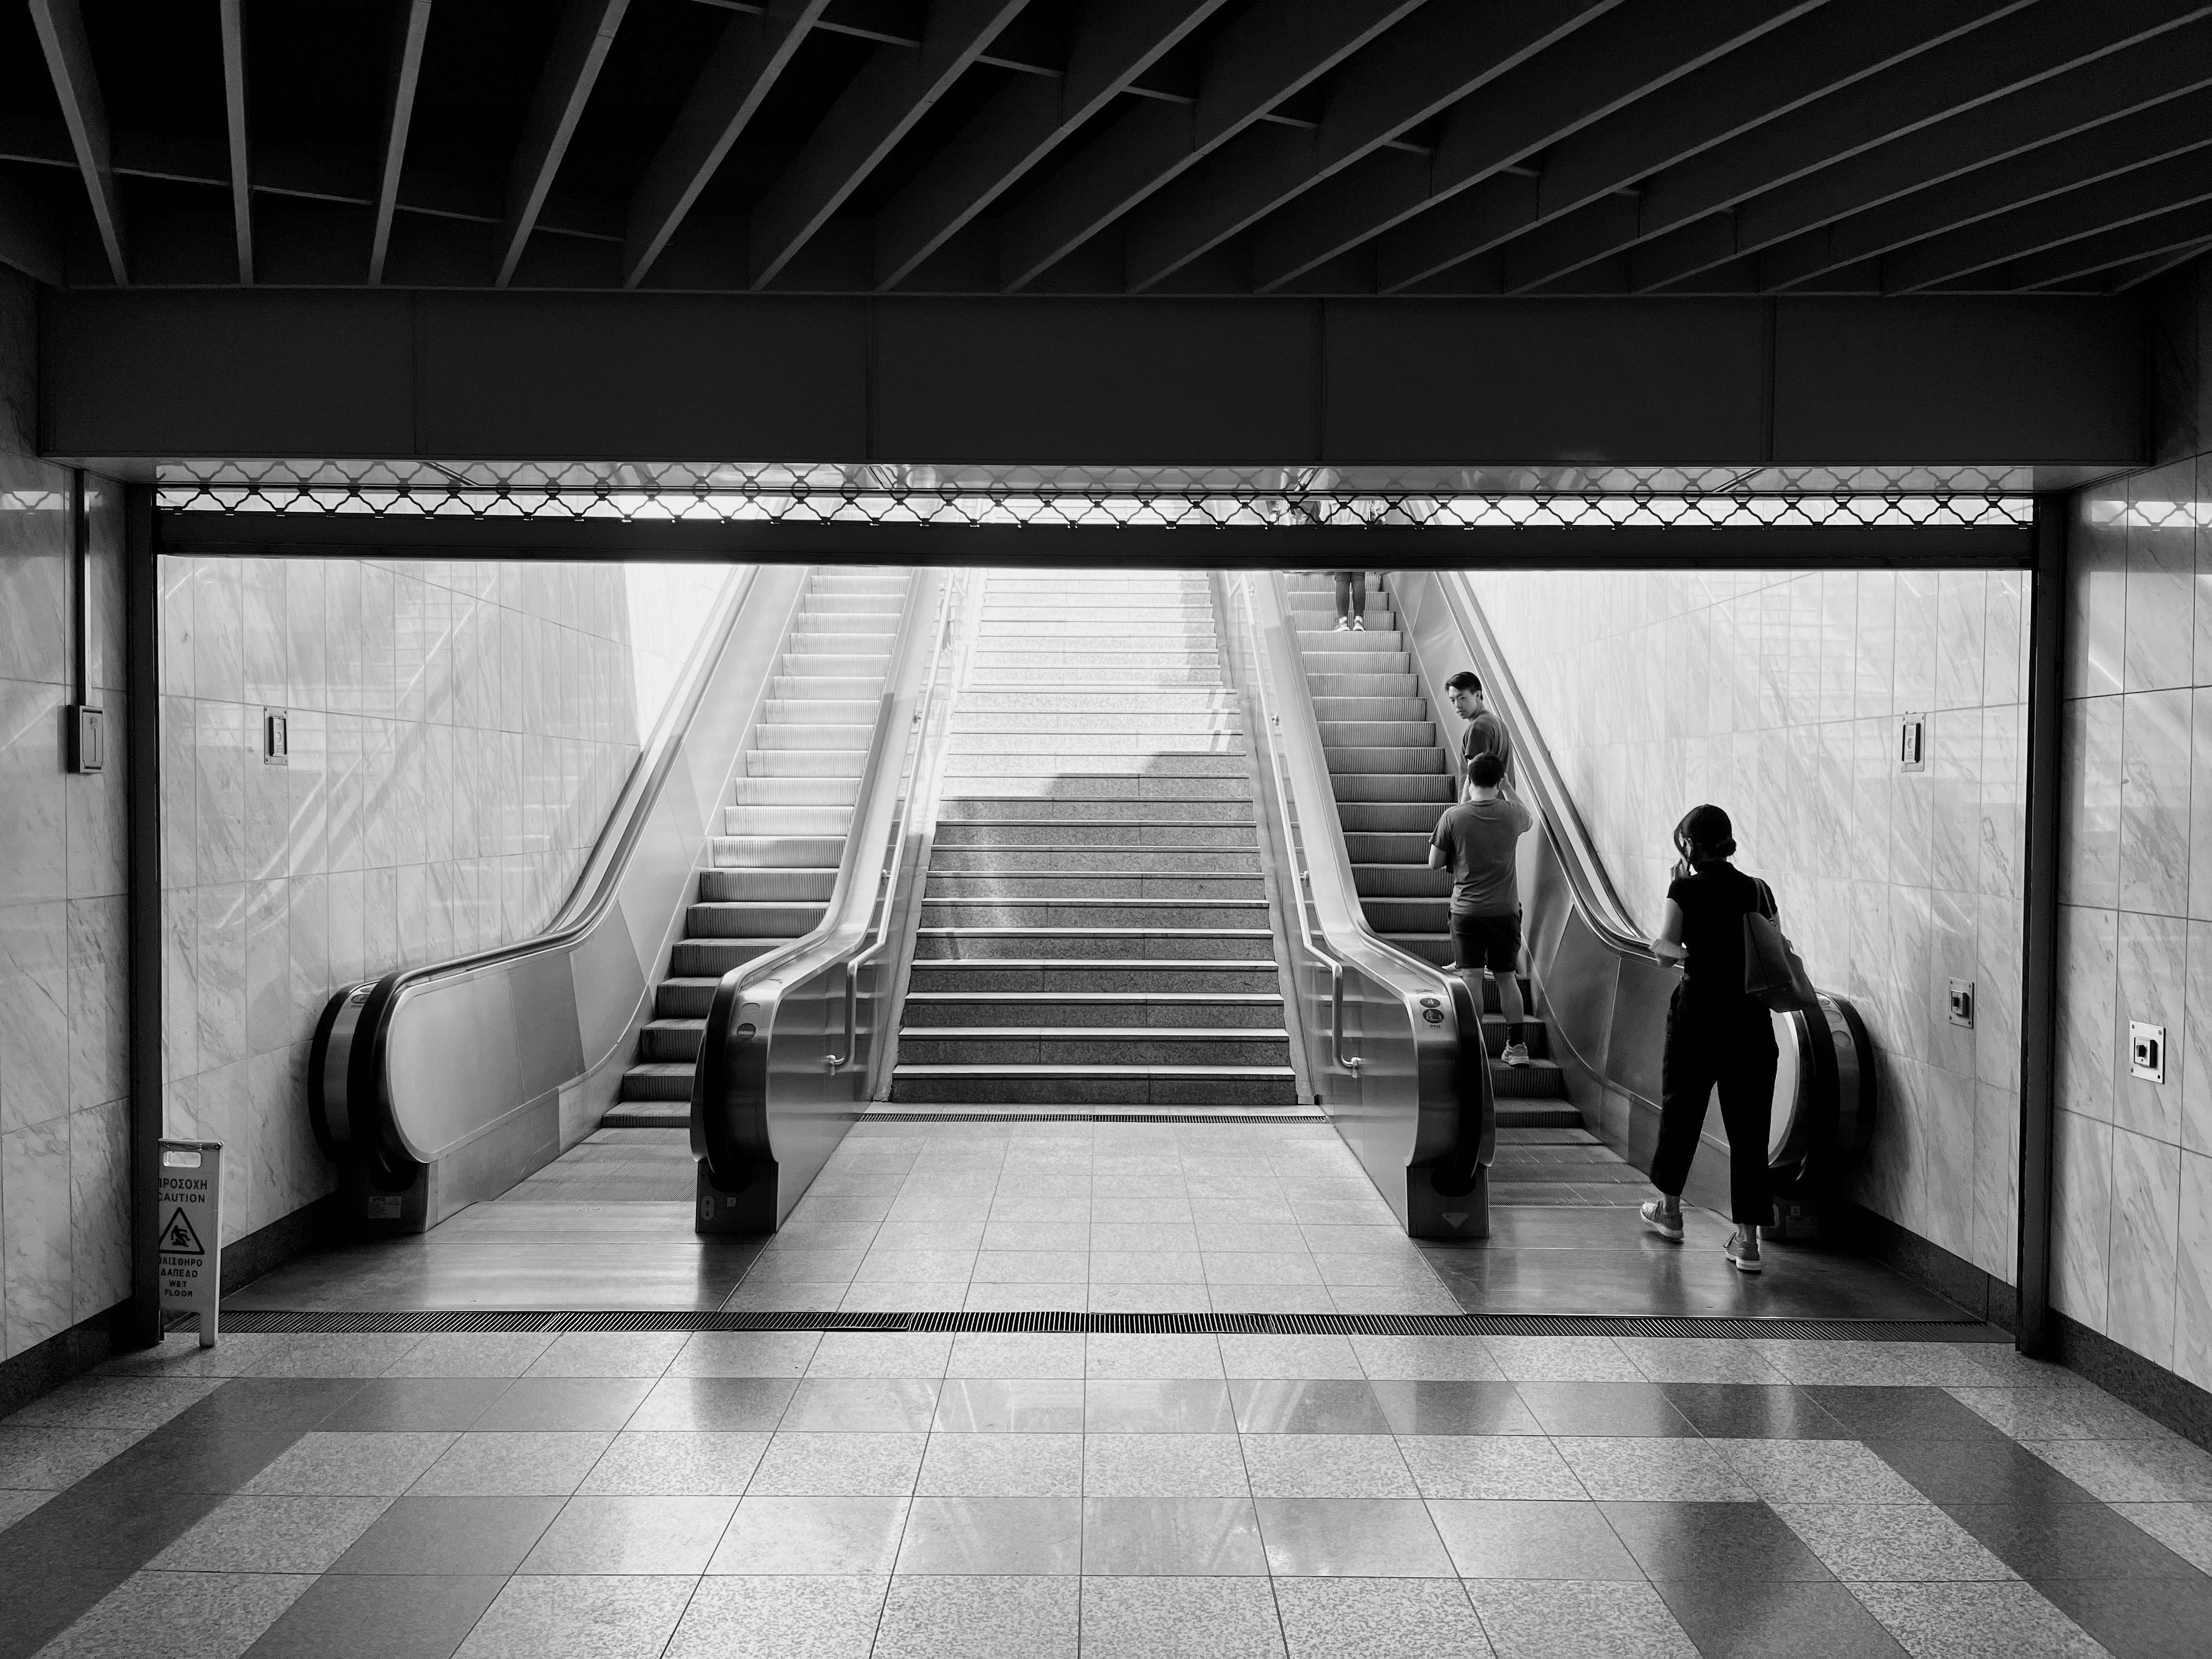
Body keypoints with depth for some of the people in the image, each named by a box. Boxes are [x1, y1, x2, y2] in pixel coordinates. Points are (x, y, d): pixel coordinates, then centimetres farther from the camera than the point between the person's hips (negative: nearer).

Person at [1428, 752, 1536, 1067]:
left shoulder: (1453, 817, -9)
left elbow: (1434, 863, -3)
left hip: (1466, 910, -2)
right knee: (1507, 978, 11)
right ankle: (1518, 1046, 14)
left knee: (1472, 978, 1)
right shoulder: (1512, 814, -5)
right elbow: (1531, 820, 22)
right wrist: (1507, 789, 28)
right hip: (1505, 910, 2)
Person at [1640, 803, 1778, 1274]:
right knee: (1749, 1126, 4)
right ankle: (1748, 1239, 1)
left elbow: (1664, 946, -12)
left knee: (1681, 1110, 18)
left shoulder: (1687, 889, -8)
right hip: (1752, 1018, 3)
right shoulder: (1758, 891, 4)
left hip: (1698, 1012, -2)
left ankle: (1669, 1210, 34)